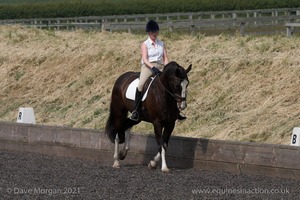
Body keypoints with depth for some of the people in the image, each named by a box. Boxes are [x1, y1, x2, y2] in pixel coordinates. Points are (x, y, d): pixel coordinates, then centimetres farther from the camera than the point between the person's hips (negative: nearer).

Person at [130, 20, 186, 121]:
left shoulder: (161, 44, 17)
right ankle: (136, 110, -25)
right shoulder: (145, 44, 4)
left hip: (160, 67, 4)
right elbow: (145, 59, -7)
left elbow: (165, 58, 12)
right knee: (141, 84, -30)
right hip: (148, 67, -4)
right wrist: (153, 67, -23)